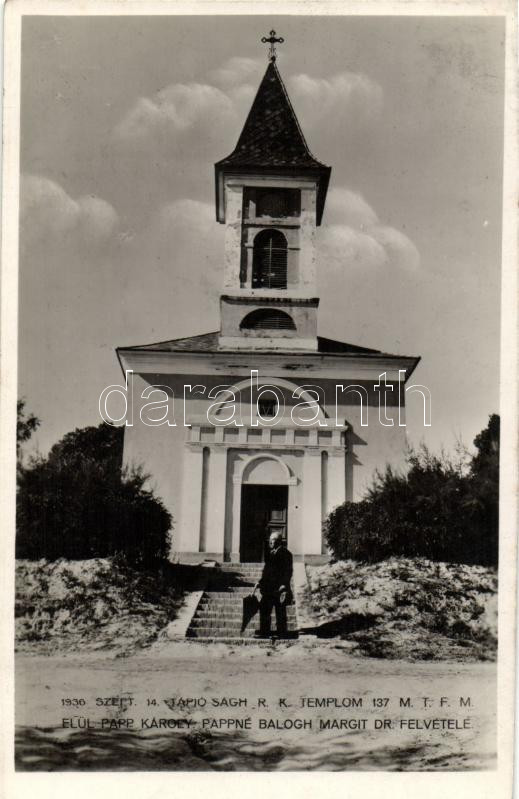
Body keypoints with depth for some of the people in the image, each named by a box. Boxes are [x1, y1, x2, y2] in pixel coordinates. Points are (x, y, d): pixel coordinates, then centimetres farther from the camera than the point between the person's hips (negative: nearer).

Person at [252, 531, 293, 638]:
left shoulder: (285, 553, -8)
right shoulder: (269, 552, 15)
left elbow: (288, 571, -12)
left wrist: (284, 584, -19)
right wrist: (261, 582, 17)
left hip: (279, 588, -8)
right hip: (269, 587, 8)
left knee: (280, 612, 1)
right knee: (264, 609, 7)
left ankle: (282, 632, 9)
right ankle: (264, 632, 13)